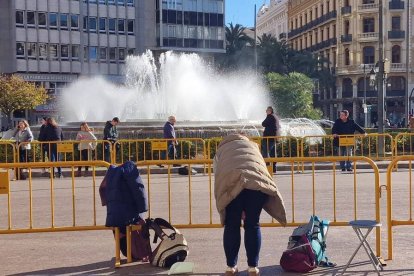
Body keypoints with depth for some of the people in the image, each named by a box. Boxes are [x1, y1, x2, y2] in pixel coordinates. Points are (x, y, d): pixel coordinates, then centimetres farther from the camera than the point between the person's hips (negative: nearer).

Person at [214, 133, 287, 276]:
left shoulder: (220, 151, 35)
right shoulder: (252, 145, 39)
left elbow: (217, 181, 25)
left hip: (231, 182, -1)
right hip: (257, 180, 1)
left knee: (232, 226, 13)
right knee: (253, 224, 13)